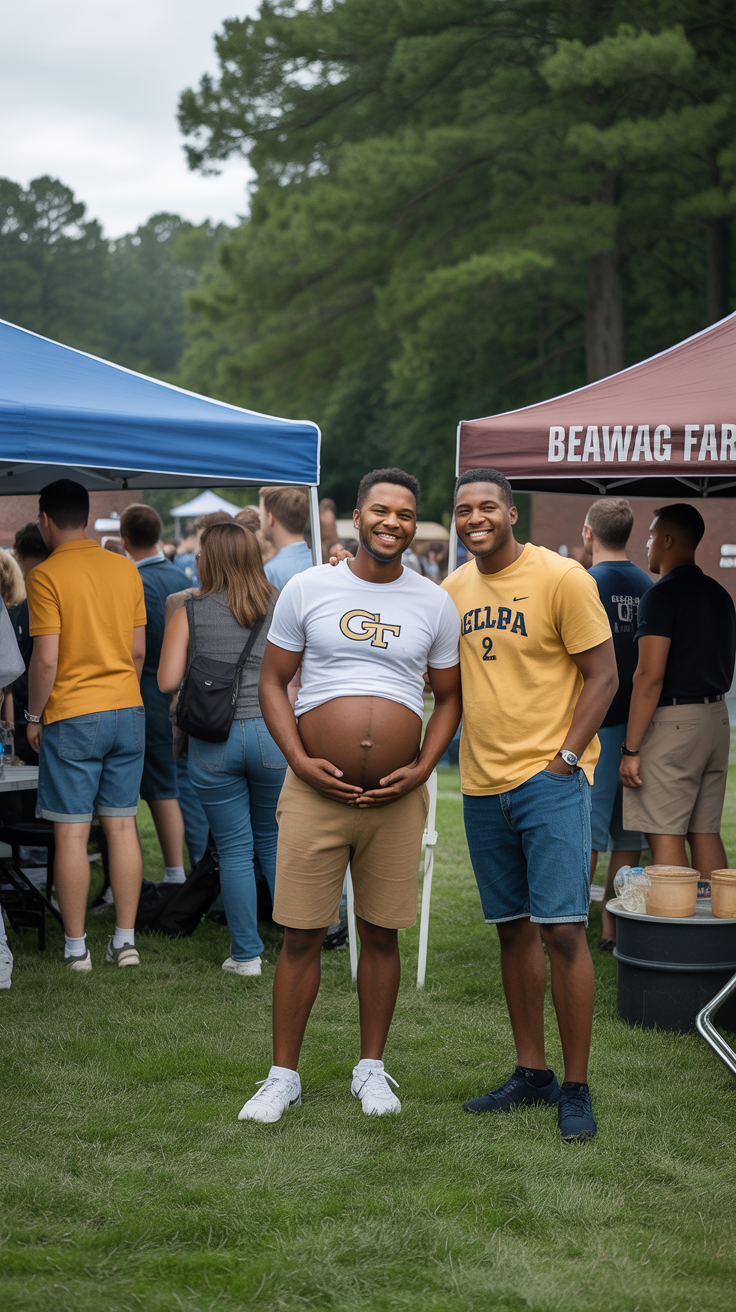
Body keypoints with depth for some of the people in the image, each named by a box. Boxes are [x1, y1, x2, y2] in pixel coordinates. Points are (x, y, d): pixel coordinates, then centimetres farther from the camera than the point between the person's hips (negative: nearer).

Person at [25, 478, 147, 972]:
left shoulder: (47, 575, -10)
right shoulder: (126, 569, 6)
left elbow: (46, 659, -13)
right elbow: (138, 650, 10)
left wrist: (33, 717, -1)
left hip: (71, 717, -5)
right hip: (128, 711, 5)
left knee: (72, 832, 1)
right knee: (122, 825, 8)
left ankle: (76, 947, 5)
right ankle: (126, 940, 11)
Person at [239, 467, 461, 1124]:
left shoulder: (435, 604, 6)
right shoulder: (308, 589, 2)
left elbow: (449, 696, 13)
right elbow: (273, 681, 6)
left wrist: (423, 768, -2)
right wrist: (299, 759, -7)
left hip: (396, 799, 1)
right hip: (316, 791, -1)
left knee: (381, 934, 9)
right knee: (301, 935, 1)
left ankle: (372, 1068, 23)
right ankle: (284, 1075, 12)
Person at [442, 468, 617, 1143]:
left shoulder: (562, 578, -9)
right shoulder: (454, 589, 9)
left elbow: (603, 675, -8)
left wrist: (564, 758, -13)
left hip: (550, 779, -6)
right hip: (483, 783, 6)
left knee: (561, 929, -9)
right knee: (514, 929, 12)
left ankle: (576, 1088, 0)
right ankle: (531, 1072, 23)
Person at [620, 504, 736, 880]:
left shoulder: (662, 594, -12)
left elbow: (650, 675, -18)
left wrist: (631, 748, -17)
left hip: (673, 720, -8)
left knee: (665, 834, -6)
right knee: (705, 831, 10)